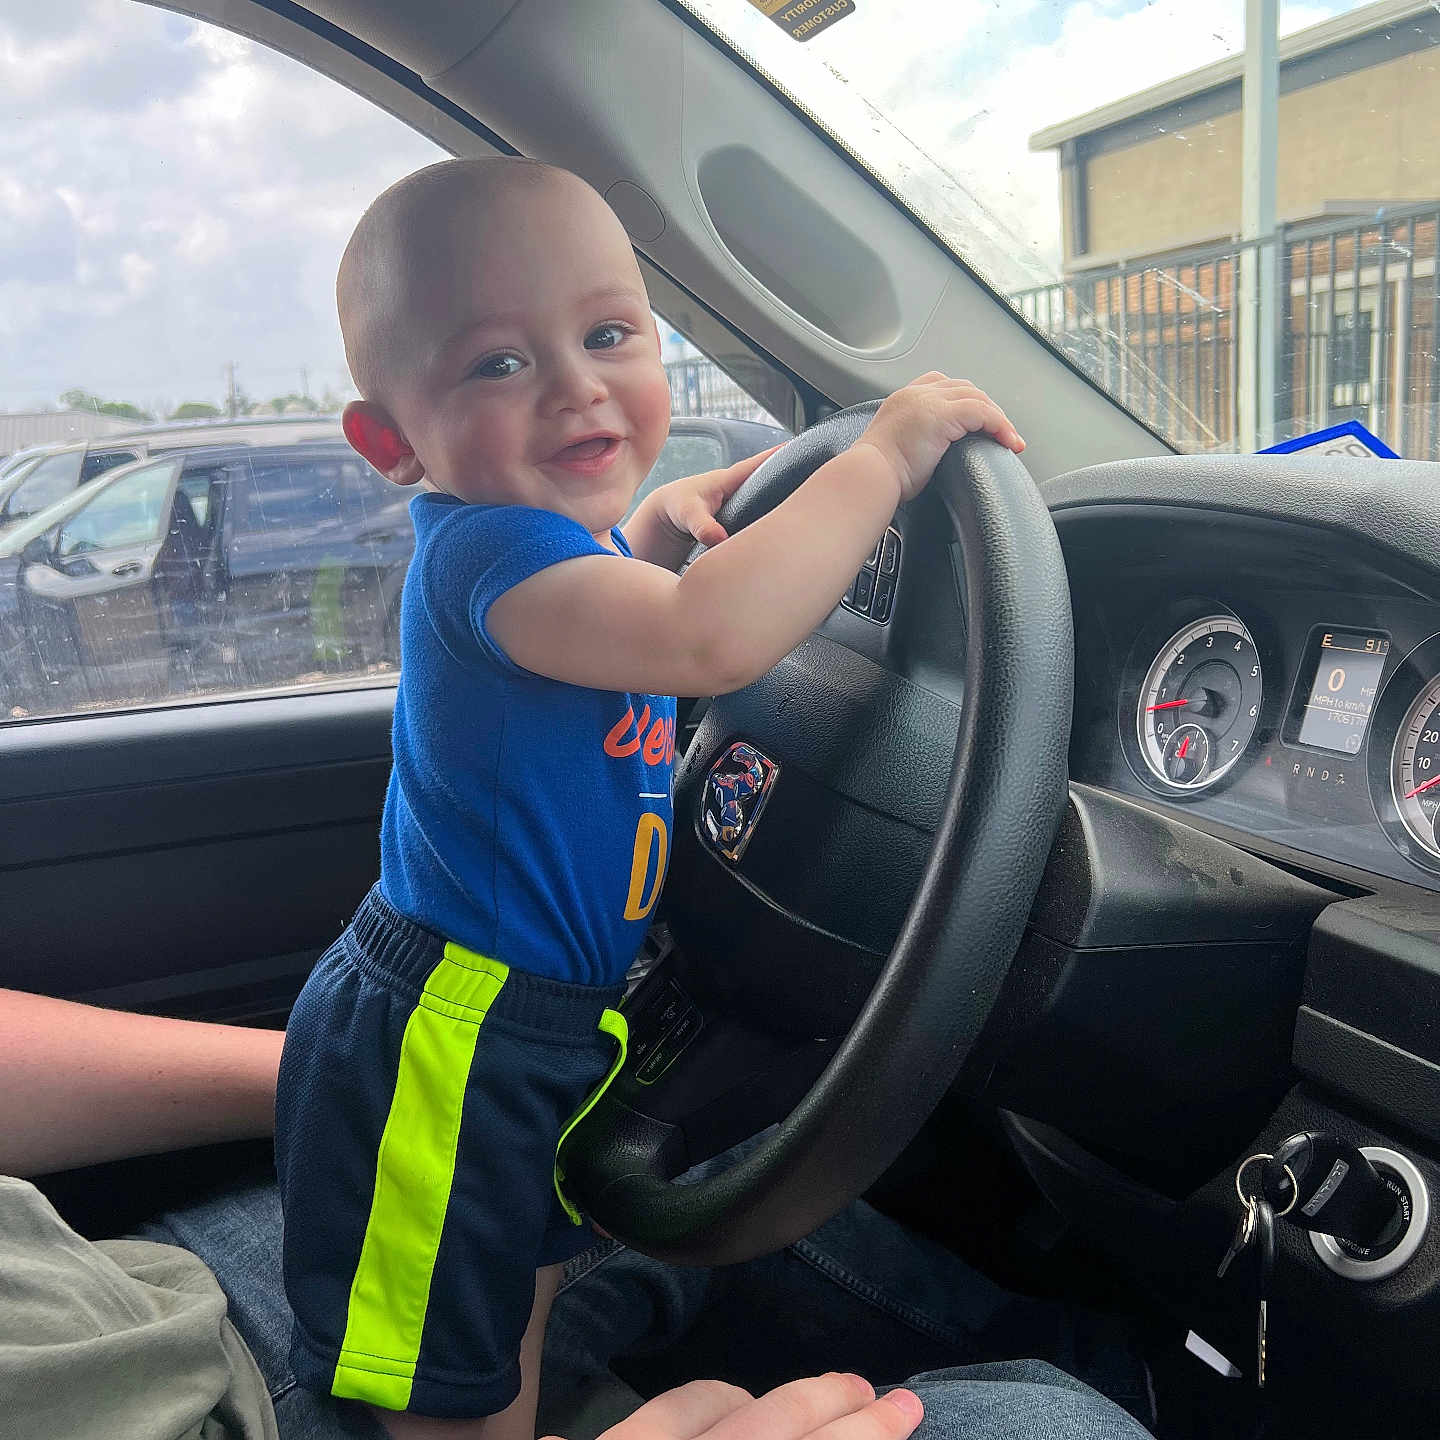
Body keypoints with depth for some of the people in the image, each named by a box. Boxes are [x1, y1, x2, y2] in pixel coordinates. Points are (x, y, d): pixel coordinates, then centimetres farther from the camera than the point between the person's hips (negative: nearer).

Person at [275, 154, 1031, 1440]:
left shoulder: (561, 532, 5)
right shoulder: (483, 549, -27)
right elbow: (709, 638, -45)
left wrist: (673, 508, 11)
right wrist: (882, 459, -32)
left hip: (549, 1028, 10)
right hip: (445, 1051, -10)